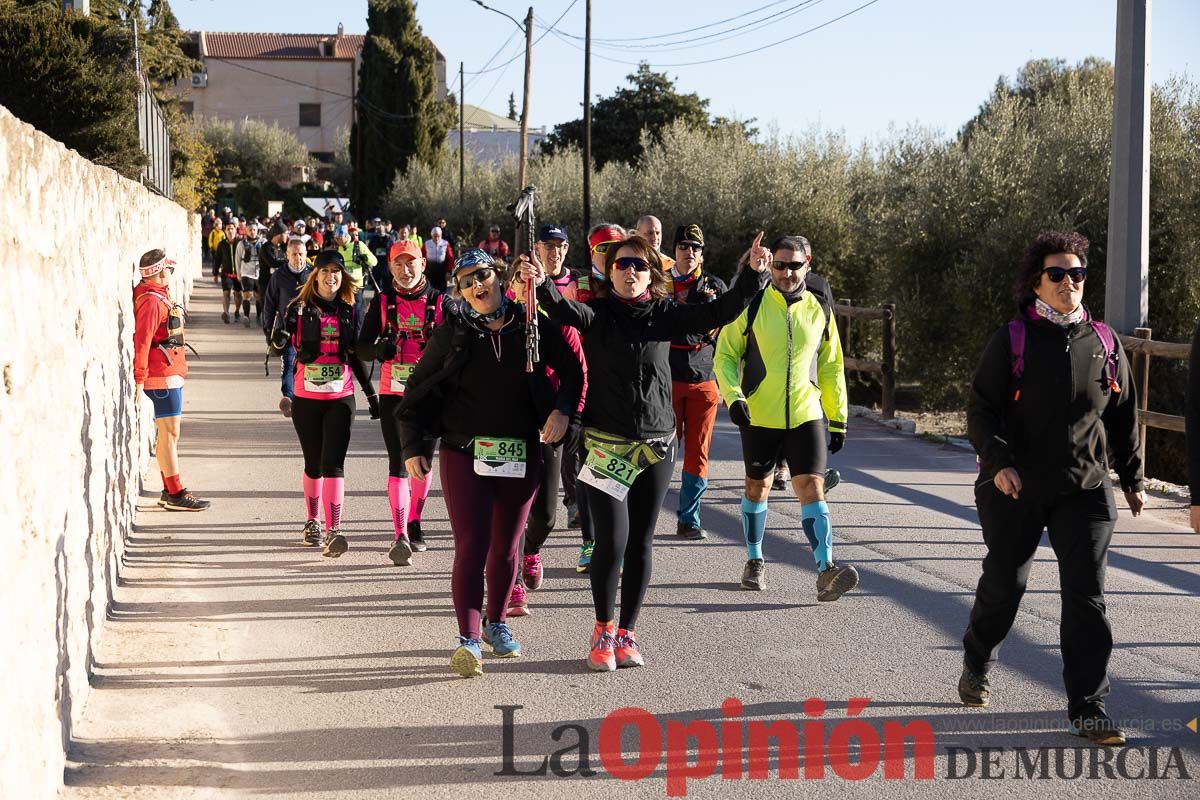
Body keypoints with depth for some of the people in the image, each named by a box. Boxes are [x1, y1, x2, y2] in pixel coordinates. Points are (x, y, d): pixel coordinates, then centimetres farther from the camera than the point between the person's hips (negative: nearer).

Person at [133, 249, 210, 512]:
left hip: (170, 373, 10)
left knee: (168, 432, 15)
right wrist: (139, 379, -24)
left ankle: (169, 490, 22)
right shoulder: (151, 300, -18)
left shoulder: (159, 295, 13)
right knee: (170, 432, -7)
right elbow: (141, 341, -22)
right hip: (163, 375, -10)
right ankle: (176, 494, -5)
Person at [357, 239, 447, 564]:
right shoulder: (382, 302, 3)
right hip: (393, 392, -1)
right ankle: (400, 537, -18)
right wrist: (379, 349, -19)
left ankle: (414, 525, 30)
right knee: (399, 462, -11)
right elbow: (362, 347, 3)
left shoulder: (438, 301, 2)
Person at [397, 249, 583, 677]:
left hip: (521, 457, 2)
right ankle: (468, 639, -11)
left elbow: (573, 371, 10)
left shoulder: (531, 325, 1)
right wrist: (413, 446, -4)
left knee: (506, 547, 12)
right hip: (464, 455, -2)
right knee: (471, 546, -12)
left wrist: (563, 408, -8)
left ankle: (497, 623, 32)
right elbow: (419, 390, 4)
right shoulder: (452, 333, 0)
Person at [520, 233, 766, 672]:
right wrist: (543, 285, -44)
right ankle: (603, 631, 11)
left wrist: (751, 276, -15)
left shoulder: (665, 315, 4)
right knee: (611, 540, -8)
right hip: (605, 444, -3)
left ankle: (626, 633, 20)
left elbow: (719, 312, -3)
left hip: (656, 444, 3)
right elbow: (565, 311, -24)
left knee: (641, 542, 7)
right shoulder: (598, 314, -3)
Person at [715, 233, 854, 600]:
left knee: (812, 487, -10)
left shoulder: (819, 310, 5)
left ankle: (826, 571, -16)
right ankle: (754, 562, 30)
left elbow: (832, 368, 14)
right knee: (758, 487, 12)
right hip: (759, 416, -1)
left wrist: (838, 418, 12)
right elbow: (724, 355, 2)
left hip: (806, 415, 1)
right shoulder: (752, 307, -3)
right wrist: (733, 397, -14)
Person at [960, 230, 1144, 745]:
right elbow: (981, 409, -5)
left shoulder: (1104, 342, 5)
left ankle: (1088, 707, -1)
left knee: (1086, 595, -5)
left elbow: (1123, 417, 14)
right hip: (1015, 490, -2)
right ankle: (976, 666, 38)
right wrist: (998, 462, -19)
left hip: (1084, 491, 2)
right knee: (1003, 585, 11)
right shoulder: (1012, 340, -4)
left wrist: (1131, 479, 14)